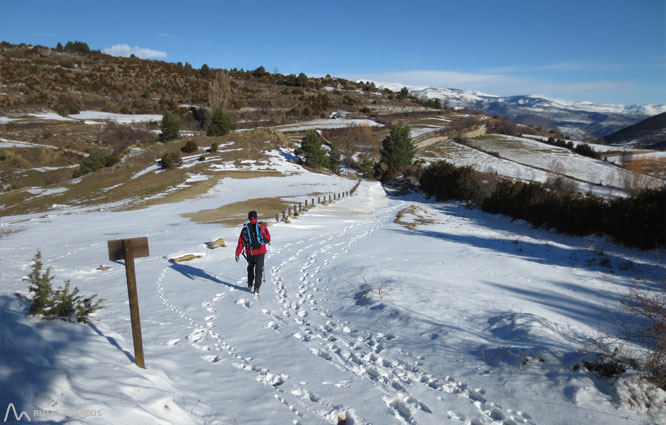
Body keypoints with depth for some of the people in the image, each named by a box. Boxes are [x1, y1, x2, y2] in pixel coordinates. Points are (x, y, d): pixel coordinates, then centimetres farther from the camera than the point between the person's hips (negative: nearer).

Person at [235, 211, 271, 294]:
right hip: (260, 252, -2)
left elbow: (241, 242, 0)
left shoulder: (245, 228, 0)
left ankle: (250, 285, 28)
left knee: (250, 268, 25)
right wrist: (267, 241, 25)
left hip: (250, 252, 2)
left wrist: (237, 254, 5)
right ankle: (256, 288, 0)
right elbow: (268, 238, 2)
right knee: (259, 270, 6)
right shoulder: (262, 226, -6)